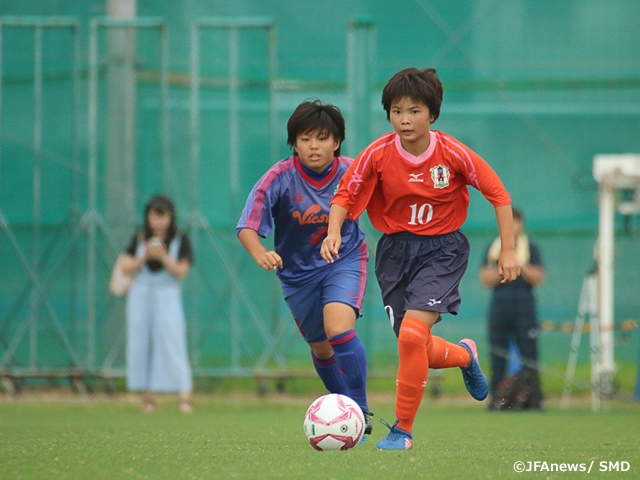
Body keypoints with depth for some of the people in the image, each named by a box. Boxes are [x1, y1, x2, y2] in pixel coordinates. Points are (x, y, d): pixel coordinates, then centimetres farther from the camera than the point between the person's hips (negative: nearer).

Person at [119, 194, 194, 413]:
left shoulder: (180, 239, -1)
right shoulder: (139, 239, 6)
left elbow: (182, 272, -6)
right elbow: (126, 268, 3)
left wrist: (163, 257, -20)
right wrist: (143, 257, -13)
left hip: (167, 297, -3)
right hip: (140, 295, 3)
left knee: (172, 344, -12)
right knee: (140, 344, 1)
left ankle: (184, 396, -18)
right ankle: (146, 397, 7)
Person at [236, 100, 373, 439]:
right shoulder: (280, 178, -22)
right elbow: (247, 227, -29)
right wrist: (260, 254, -48)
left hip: (344, 260, -2)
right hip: (298, 270, 2)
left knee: (338, 328, -26)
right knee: (321, 348, 15)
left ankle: (360, 412, -14)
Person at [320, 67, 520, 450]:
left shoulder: (453, 154, -14)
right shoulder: (378, 154, -10)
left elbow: (498, 194, -5)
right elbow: (346, 196, -2)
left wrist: (509, 250, -7)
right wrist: (334, 230, -22)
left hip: (442, 249, -3)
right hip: (395, 249, 3)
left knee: (412, 335, -22)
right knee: (419, 352, 7)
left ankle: (403, 429, -8)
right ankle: (464, 355, 44)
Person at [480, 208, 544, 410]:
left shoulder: (530, 248, 8)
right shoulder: (492, 249, 11)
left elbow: (537, 278, 2)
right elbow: (486, 279, 4)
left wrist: (521, 266, -11)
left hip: (524, 308, -2)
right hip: (499, 308, 2)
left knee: (528, 355, -6)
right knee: (498, 356, 0)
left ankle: (533, 398, -5)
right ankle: (496, 398, 3)